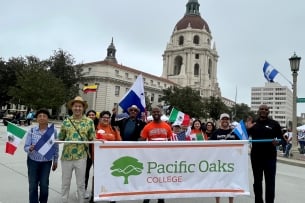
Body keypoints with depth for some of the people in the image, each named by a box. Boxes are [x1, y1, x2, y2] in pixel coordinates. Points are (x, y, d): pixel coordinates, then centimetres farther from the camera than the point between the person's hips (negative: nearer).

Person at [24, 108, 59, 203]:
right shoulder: (31, 130, -8)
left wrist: (55, 161, 5)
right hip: (33, 161, 0)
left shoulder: (53, 130, -8)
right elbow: (26, 147, -6)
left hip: (47, 162, 0)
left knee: (44, 185, 5)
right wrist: (30, 148, -30)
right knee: (33, 185, 6)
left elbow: (55, 147, 1)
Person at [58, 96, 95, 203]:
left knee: (81, 183, 12)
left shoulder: (89, 121, 0)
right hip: (66, 156, 1)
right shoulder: (66, 121, 3)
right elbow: (60, 138, 9)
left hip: (81, 156, -1)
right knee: (65, 183, 15)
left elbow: (92, 139, 1)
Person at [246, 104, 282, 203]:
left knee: (270, 182, 1)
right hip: (256, 157, 2)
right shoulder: (253, 124, 8)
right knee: (257, 181, 12)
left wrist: (277, 141, -16)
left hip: (270, 157, -2)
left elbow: (281, 138, 6)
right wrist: (247, 129, -12)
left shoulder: (274, 124, 3)